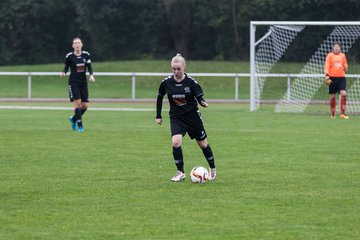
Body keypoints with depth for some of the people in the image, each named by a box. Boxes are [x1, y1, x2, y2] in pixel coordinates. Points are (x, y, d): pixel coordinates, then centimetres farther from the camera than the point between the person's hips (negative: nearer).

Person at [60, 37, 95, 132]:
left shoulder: (86, 55, 3)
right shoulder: (69, 56, -5)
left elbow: (90, 67, 6)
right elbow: (66, 67, 6)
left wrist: (91, 75, -12)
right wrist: (63, 73, -15)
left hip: (83, 82, 4)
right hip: (73, 82, -4)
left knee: (84, 106, 2)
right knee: (77, 102, -17)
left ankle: (73, 119, 30)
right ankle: (80, 125, -10)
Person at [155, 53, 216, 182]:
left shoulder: (191, 82, -13)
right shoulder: (166, 83, -7)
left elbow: (199, 97, -8)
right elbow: (160, 98, 9)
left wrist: (203, 103, -31)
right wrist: (158, 116, 10)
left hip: (192, 116, -1)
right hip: (176, 117, 1)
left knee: (202, 143, 10)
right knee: (176, 142, -20)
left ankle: (213, 169, 32)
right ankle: (180, 173, -8)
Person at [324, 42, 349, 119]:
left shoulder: (342, 55, 11)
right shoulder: (330, 55, 2)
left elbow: (345, 66, 19)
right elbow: (327, 66, -3)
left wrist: (345, 68, -6)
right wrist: (327, 76, -16)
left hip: (341, 78, 2)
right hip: (332, 78, -2)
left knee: (343, 93, -14)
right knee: (332, 96, 3)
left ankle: (342, 113, -12)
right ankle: (333, 114, 16)